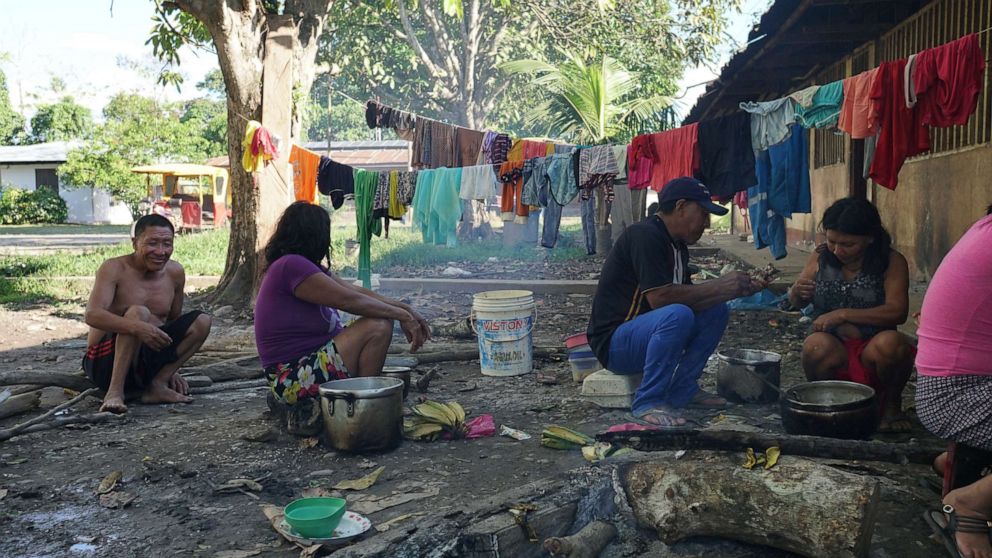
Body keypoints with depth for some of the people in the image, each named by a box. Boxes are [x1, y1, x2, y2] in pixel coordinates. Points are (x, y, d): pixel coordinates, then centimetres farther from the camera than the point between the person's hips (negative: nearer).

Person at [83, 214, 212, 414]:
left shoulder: (175, 272, 4)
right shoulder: (115, 269, -12)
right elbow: (92, 315, -26)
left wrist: (173, 369, 8)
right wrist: (138, 328, -42)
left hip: (145, 364, 6)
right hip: (104, 363, -5)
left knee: (202, 321, -7)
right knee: (138, 313, -30)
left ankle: (157, 386, -15)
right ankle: (115, 392, -29)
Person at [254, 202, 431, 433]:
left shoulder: (307, 267, 13)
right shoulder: (291, 266, -17)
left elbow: (358, 291, 8)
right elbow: (349, 300, -19)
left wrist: (404, 308, -1)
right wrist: (402, 315, -11)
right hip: (294, 377, -11)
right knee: (378, 327, -18)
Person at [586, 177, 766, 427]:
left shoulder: (677, 244, 12)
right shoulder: (645, 235, -18)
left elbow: (686, 298, 7)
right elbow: (659, 297, -27)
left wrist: (738, 289, -4)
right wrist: (720, 286, -19)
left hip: (644, 331, 10)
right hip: (613, 343, -10)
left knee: (716, 311, 1)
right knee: (677, 316, -34)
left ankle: (682, 389, 2)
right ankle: (648, 402, -21)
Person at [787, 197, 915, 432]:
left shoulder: (892, 263, -6)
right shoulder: (821, 257, 3)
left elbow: (897, 312, -18)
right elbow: (796, 302, 12)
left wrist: (844, 314, -24)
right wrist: (797, 293, -13)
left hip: (871, 353, -1)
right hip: (834, 352, 1)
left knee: (890, 343, -33)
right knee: (816, 346, -33)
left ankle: (891, 404, 0)